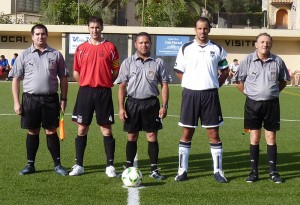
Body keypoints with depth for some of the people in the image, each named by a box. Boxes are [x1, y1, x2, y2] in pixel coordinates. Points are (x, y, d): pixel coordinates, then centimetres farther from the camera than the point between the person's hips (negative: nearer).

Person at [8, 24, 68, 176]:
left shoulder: (56, 55, 6)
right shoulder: (24, 55, 5)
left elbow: (63, 78, 9)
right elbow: (16, 79, 5)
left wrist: (63, 99, 3)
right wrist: (16, 102, -2)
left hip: (50, 99, 0)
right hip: (30, 99, 0)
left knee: (51, 131, 3)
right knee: (32, 132, 7)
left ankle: (57, 164, 11)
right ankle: (30, 165, 17)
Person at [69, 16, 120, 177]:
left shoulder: (110, 47, 3)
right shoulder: (81, 48, 8)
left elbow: (116, 70, 5)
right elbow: (76, 72, 12)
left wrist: (105, 82, -3)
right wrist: (86, 83, 3)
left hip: (104, 92, -2)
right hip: (85, 91, 2)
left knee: (106, 129, 0)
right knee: (82, 129, 5)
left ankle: (110, 165, 7)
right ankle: (79, 165, 13)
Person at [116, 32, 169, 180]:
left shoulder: (158, 63, 6)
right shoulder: (128, 63, 4)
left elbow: (164, 85, 6)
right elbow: (122, 86, 3)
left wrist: (164, 105, -3)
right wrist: (121, 108, -4)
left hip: (151, 103, 0)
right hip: (132, 102, 0)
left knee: (152, 136, 1)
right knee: (132, 136, 6)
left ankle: (154, 169, 8)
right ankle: (129, 167, 18)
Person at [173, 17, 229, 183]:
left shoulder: (217, 49, 5)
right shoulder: (185, 49, 3)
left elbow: (225, 71, 16)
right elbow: (179, 71, 10)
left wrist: (215, 85, 5)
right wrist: (191, 84, 2)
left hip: (210, 94, 0)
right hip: (190, 94, 0)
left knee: (214, 134, 2)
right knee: (187, 133, 4)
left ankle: (218, 170, 10)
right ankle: (182, 170, 13)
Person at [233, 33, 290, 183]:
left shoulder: (277, 61, -1)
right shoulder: (248, 60, -4)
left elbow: (284, 80, 14)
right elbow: (238, 80, 6)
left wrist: (274, 92, 6)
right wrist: (248, 92, 0)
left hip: (272, 104, 1)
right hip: (253, 103, -1)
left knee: (271, 138, 5)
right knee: (254, 138, 4)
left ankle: (273, 172, 12)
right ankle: (254, 171, 11)